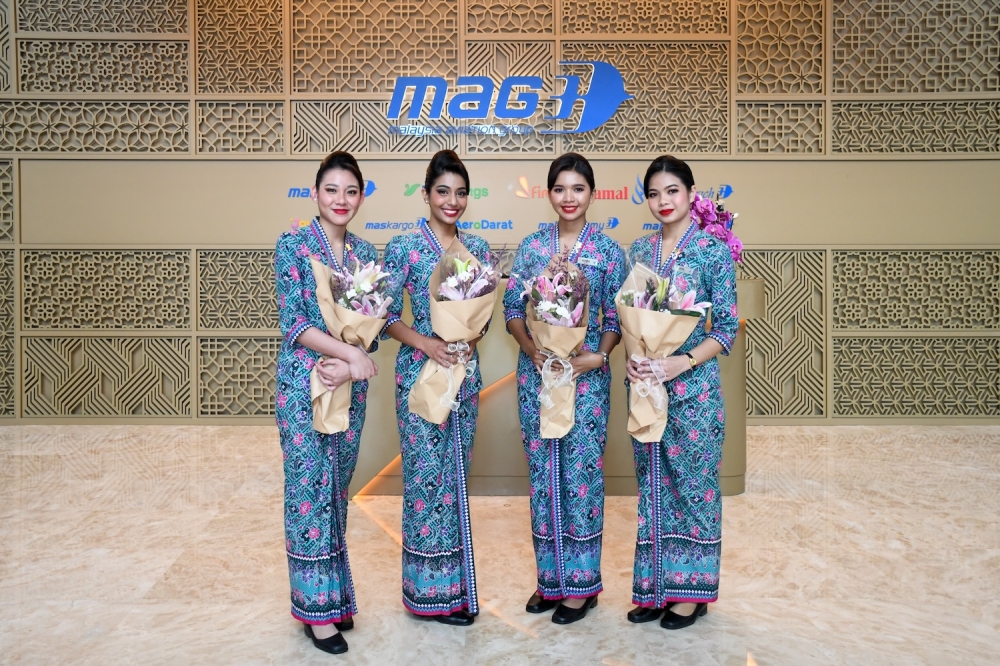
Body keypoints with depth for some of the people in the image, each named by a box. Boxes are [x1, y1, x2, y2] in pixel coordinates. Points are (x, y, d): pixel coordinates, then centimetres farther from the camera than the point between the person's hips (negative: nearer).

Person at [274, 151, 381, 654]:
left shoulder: (366, 253, 9)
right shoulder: (293, 245, -5)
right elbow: (293, 322, -12)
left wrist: (346, 366, -11)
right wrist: (351, 353, -17)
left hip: (350, 383, 5)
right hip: (303, 382, -5)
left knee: (338, 485, 12)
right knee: (310, 487, 1)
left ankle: (336, 593, 27)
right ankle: (316, 605, 14)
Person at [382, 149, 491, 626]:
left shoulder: (477, 248, 10)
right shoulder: (404, 248, -4)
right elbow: (386, 314, -5)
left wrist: (472, 339, -7)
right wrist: (426, 343, -18)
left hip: (466, 370, 5)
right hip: (420, 369, -5)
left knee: (457, 472, 12)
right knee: (426, 472, 0)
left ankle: (455, 578, 27)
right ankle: (433, 589, 16)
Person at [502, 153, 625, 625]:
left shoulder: (607, 249, 2)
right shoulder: (531, 246, 6)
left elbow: (615, 317, 1)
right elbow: (512, 308, 3)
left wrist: (597, 356, -15)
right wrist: (533, 350, -12)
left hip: (586, 374, -2)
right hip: (536, 372, 2)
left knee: (582, 472, 2)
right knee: (542, 470, 8)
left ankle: (581, 583, 17)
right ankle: (550, 576, 24)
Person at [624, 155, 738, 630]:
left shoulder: (713, 250, -5)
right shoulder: (639, 250, 9)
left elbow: (727, 327, -6)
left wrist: (684, 362, -19)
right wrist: (631, 357, -6)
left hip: (692, 385, -4)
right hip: (644, 382, 5)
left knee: (693, 483, 5)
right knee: (652, 483, 12)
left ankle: (691, 590, 21)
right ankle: (654, 586, 26)